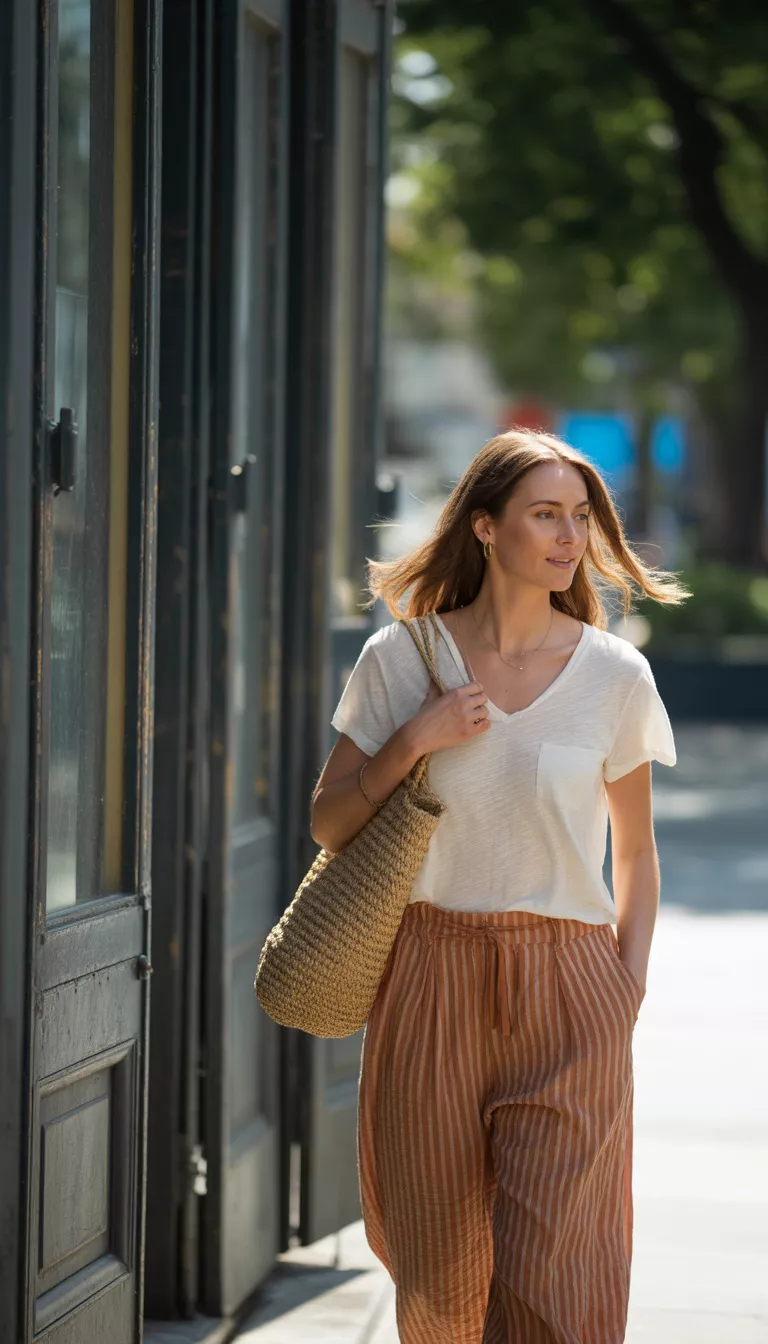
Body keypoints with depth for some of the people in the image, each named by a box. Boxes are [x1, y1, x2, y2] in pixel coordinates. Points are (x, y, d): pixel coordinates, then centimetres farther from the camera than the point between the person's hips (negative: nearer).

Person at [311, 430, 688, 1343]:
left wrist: (629, 989, 2)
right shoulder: (401, 660, 1)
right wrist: (415, 740, -8)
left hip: (566, 998, -1)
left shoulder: (615, 675, 1)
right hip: (433, 991, 1)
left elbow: (635, 851, 12)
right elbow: (328, 824, 7)